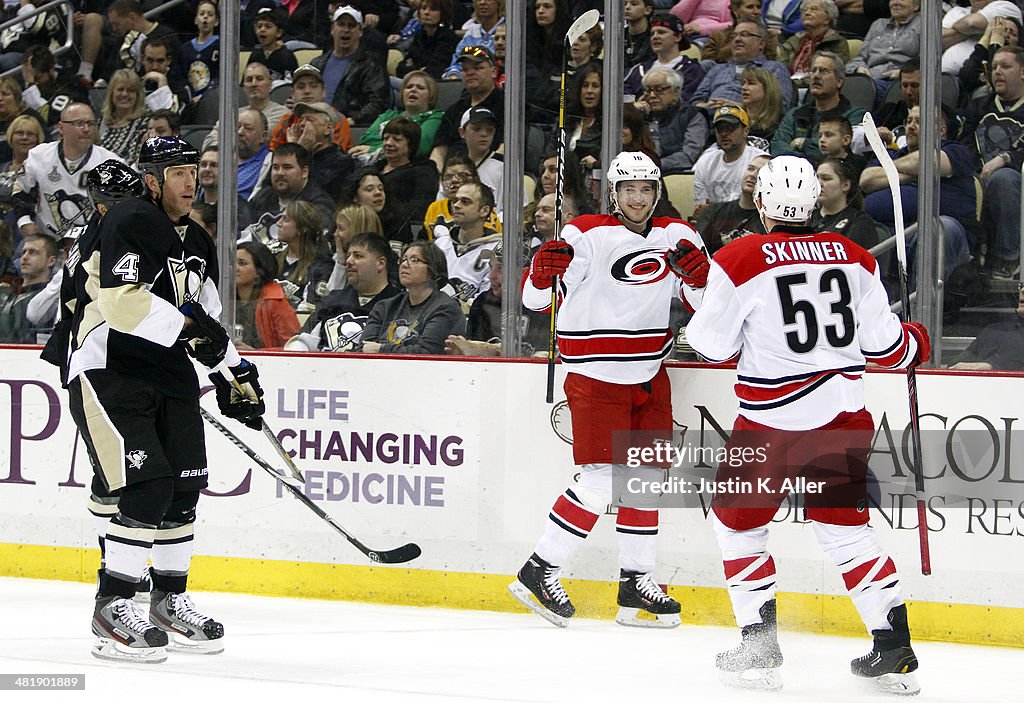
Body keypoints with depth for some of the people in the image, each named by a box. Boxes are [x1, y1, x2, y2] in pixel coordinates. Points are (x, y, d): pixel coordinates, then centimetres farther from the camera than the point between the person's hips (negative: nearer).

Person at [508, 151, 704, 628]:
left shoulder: (676, 236, 6)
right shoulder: (588, 236, -10)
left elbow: (702, 302, 6)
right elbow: (535, 299, -11)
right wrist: (544, 270, -31)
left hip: (649, 375, 6)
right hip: (597, 374, -6)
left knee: (648, 476, 9)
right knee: (601, 482, -13)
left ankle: (635, 582, 19)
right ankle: (538, 573, -4)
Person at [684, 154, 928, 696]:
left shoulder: (738, 261, -11)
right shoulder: (852, 258, 3)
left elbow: (712, 346, -3)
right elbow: (884, 344, 7)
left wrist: (700, 289, 16)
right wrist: (915, 345, 30)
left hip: (775, 422, -5)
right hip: (845, 416, 5)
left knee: (737, 523, 14)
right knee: (846, 528, 16)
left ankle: (760, 649, 8)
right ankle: (895, 651, 10)